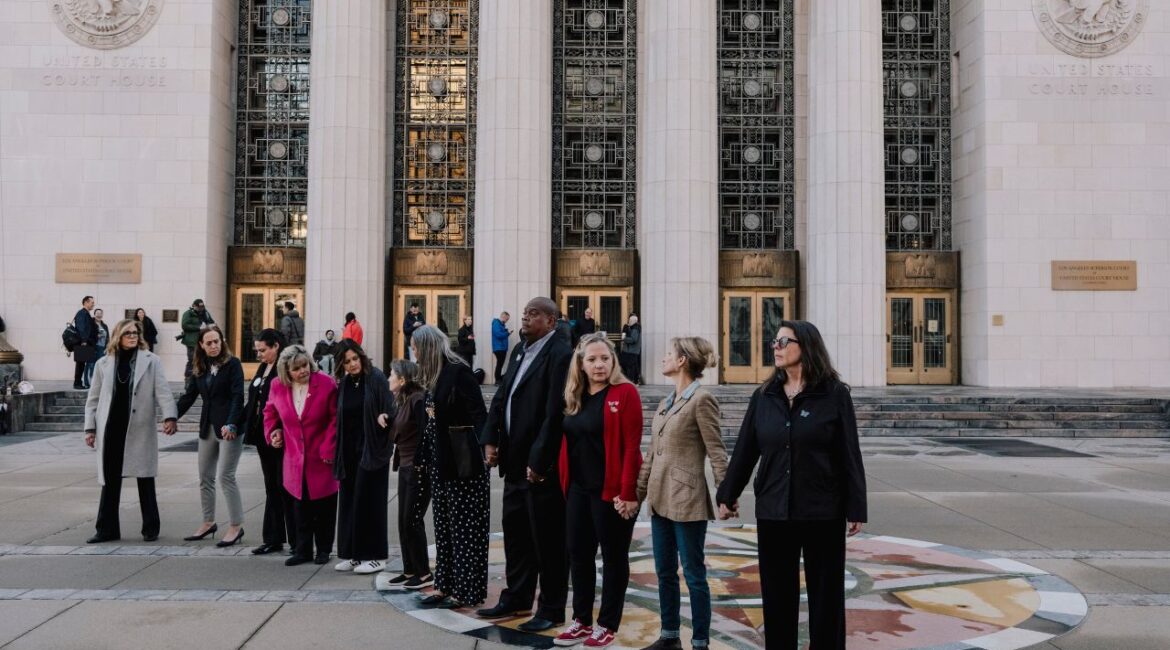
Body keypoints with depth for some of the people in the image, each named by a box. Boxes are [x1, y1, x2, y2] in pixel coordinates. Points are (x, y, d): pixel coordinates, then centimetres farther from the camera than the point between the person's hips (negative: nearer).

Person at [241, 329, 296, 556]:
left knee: (285, 487, -2)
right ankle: (274, 539, 21)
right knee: (272, 488, 13)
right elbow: (253, 402, 18)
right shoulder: (263, 368, 14)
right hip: (264, 437, 8)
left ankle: (296, 541, 7)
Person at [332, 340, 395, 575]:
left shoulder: (376, 378, -8)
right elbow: (339, 419, 13)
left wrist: (383, 417, -32)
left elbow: (390, 408, -10)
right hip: (349, 450, 6)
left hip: (372, 449, -6)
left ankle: (375, 555, 8)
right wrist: (338, 454, 8)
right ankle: (353, 553, 19)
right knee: (348, 500, 8)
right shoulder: (343, 384, 9)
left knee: (369, 501, -2)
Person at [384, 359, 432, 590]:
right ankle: (409, 570, 21)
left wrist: (422, 464, -20)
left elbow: (425, 433, -21)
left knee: (413, 521, -3)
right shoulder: (401, 400, 11)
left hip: (419, 467, -9)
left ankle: (424, 573, 9)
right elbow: (398, 434, 13)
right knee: (404, 521, 12)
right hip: (405, 467, 9)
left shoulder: (417, 399, -16)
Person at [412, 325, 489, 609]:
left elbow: (477, 415, -17)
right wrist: (425, 457, 12)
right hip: (441, 460, 9)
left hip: (462, 460, -9)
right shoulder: (433, 375, 11)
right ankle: (445, 585, 23)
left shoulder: (459, 371, -15)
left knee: (464, 526, 0)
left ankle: (465, 590, 9)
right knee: (443, 524, 14)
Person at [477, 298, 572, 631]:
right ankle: (516, 598, 34)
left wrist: (538, 461, -21)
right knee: (515, 531, 18)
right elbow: (501, 397, 14)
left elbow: (555, 413, -21)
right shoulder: (520, 350, 12)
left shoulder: (560, 354, -16)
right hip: (515, 461, 9)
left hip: (542, 465, -9)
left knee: (548, 538, 3)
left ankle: (551, 610, 17)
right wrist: (490, 439, 3)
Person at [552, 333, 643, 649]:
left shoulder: (625, 392, -10)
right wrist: (565, 483, 8)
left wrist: (628, 492, -19)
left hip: (611, 490, -6)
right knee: (578, 554, 12)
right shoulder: (574, 397, 9)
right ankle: (581, 620, 26)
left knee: (613, 557, 6)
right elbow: (568, 442, 13)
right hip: (578, 489, 7)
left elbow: (631, 446, -15)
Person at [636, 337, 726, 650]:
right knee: (665, 572, 15)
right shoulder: (666, 402, 13)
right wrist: (638, 491, 17)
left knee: (693, 574, 2)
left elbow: (716, 452, -14)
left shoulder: (701, 399, -12)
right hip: (660, 498, 8)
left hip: (687, 500, -8)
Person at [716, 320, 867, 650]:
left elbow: (850, 455, -6)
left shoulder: (835, 394, -6)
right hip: (773, 512, 3)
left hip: (823, 512, -3)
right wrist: (727, 495, 10)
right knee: (777, 596, 12)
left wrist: (855, 509, -7)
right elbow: (744, 450, 8)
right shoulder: (764, 396, 4)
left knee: (825, 596, 9)